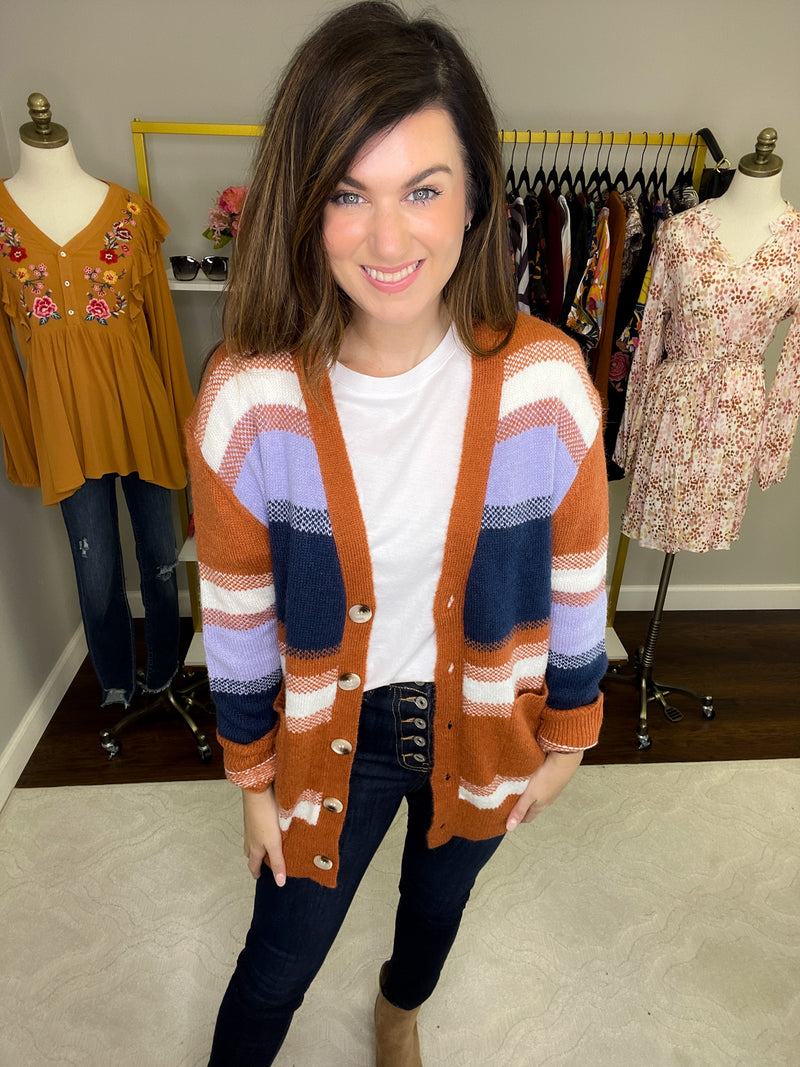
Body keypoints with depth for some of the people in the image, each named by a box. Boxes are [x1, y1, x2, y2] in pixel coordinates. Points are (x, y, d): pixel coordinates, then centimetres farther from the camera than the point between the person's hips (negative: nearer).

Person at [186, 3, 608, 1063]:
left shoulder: (547, 379, -21)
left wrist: (568, 735, 4)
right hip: (332, 737, -1)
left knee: (439, 904, 33)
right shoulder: (247, 400, -23)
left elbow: (577, 581, -7)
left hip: (483, 728, 2)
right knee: (275, 972, 22)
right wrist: (254, 778, 2)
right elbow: (237, 619, -10)